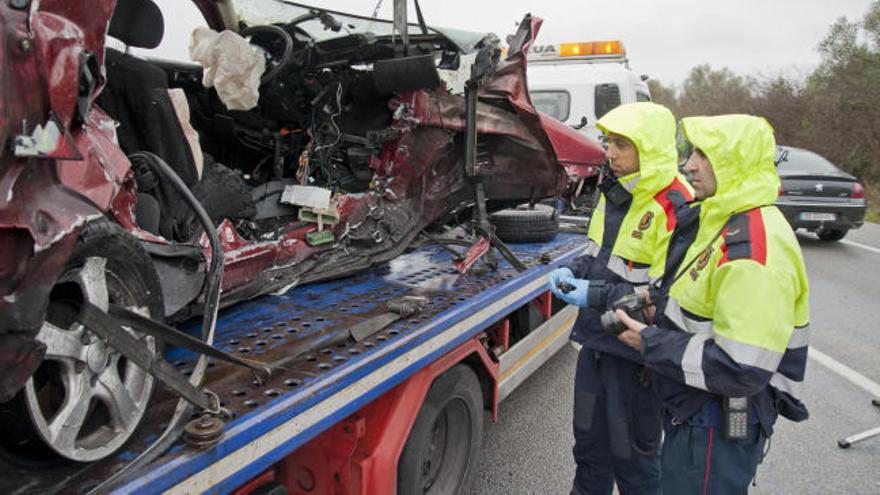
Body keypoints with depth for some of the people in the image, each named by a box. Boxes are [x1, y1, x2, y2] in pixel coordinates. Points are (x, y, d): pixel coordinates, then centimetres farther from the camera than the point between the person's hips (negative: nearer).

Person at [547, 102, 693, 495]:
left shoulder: (674, 208, -22)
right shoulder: (615, 192, 5)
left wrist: (597, 295, -24)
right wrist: (573, 271, -2)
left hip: (635, 353, -8)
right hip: (596, 343, 8)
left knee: (632, 455, 13)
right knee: (589, 442, 24)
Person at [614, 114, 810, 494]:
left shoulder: (755, 248, -27)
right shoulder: (716, 218, 5)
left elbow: (743, 369, -31)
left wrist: (651, 345, -22)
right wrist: (663, 308, 4)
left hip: (720, 427, -9)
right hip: (693, 410, 9)